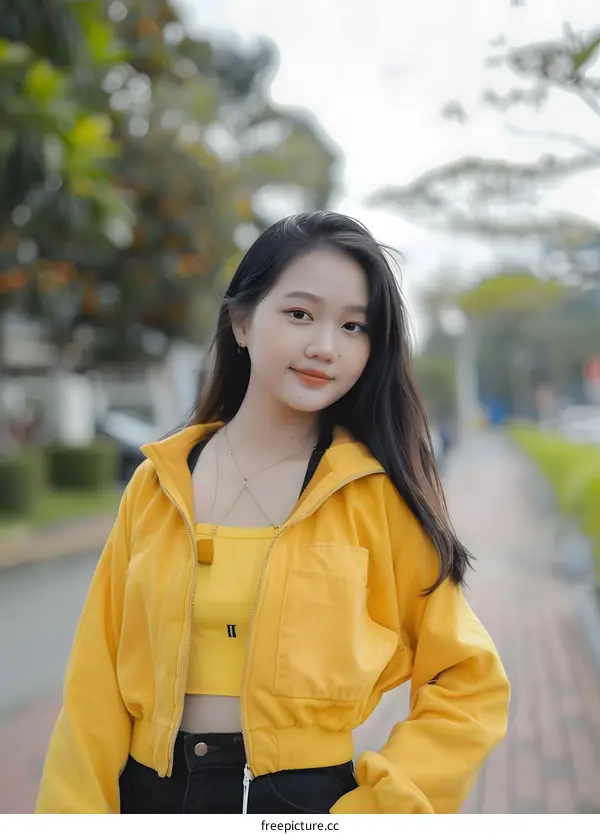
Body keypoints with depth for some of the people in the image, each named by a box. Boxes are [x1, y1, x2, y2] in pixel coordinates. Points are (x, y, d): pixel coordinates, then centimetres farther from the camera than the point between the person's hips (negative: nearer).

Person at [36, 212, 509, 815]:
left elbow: (469, 688, -6)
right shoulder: (161, 483, -2)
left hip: (309, 798, -2)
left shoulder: (377, 492, -9)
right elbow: (98, 686, -1)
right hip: (154, 793, 2)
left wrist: (371, 810, -15)